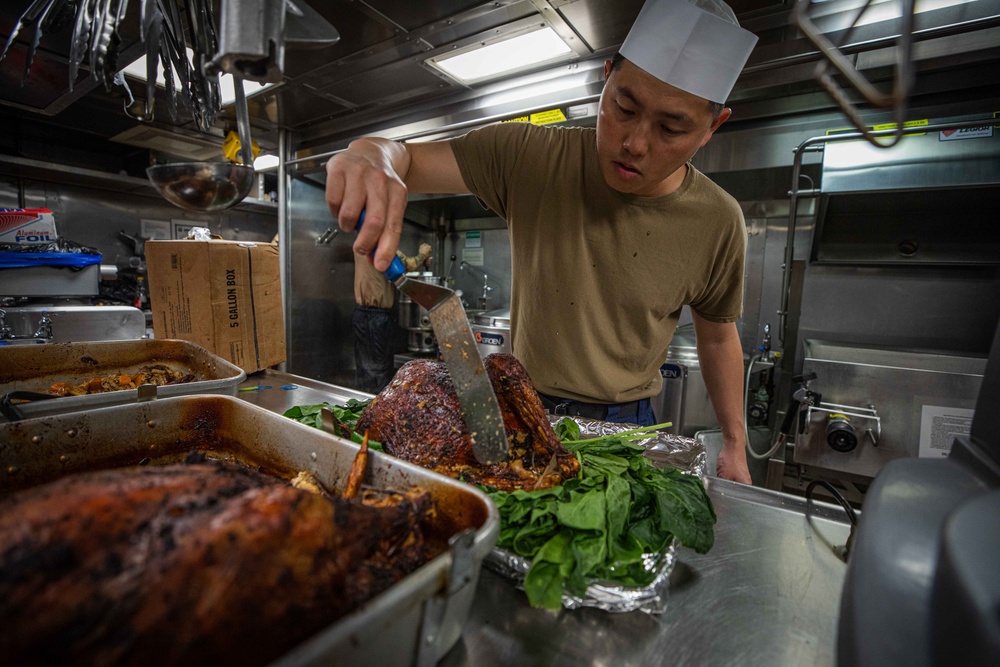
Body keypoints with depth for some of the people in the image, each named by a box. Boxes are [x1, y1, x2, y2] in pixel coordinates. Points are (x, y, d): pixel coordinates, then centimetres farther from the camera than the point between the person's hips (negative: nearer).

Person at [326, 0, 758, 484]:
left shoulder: (718, 223, -11)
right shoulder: (532, 156, -16)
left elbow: (718, 338, 3)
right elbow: (403, 158, -14)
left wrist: (735, 446, 6)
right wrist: (371, 157, -39)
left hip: (626, 425, 0)